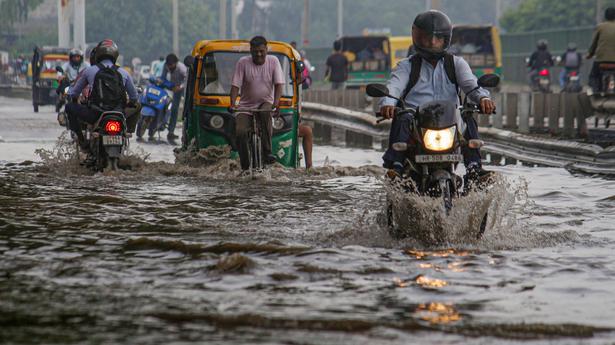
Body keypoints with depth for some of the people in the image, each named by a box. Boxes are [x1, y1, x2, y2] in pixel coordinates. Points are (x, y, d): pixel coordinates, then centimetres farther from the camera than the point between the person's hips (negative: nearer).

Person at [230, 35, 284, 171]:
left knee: (265, 114, -37)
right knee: (240, 132, -22)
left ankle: (267, 152, -33)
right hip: (246, 105, 0)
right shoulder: (243, 63, -6)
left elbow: (279, 84, -9)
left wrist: (276, 102, -26)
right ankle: (245, 167, -8)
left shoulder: (273, 61, -2)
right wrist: (232, 103, -25)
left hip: (266, 102, 0)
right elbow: (235, 85, -9)